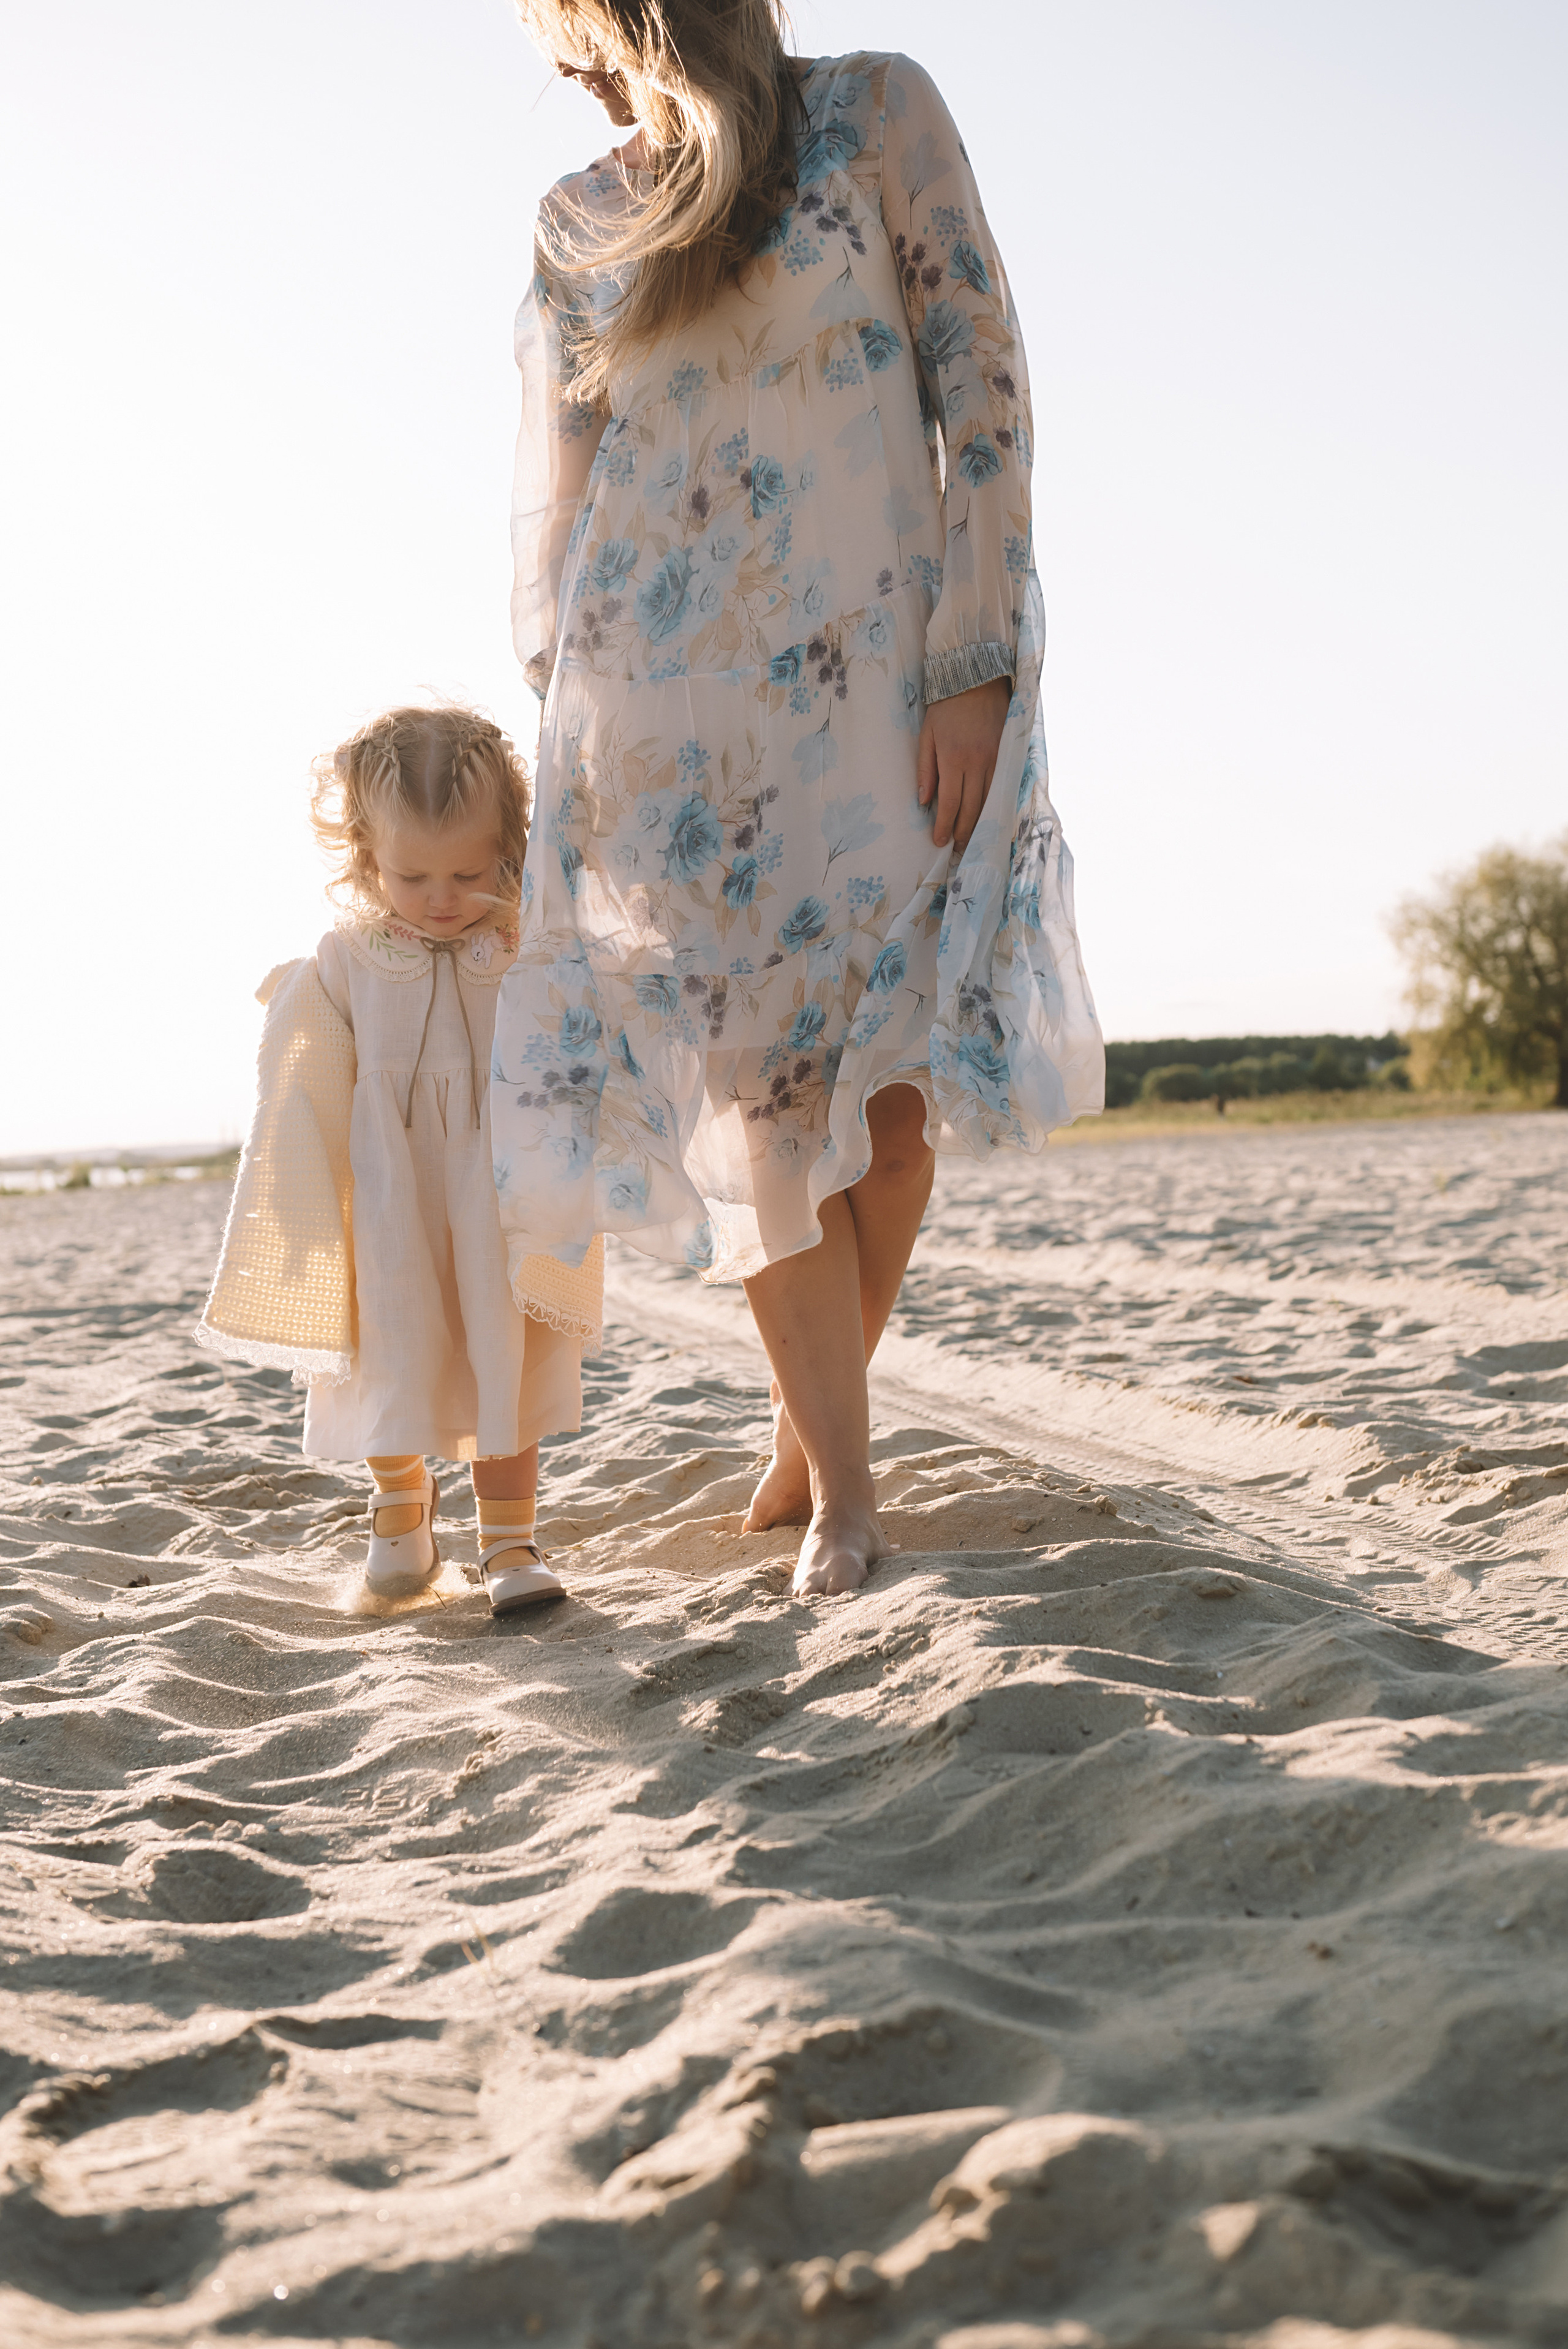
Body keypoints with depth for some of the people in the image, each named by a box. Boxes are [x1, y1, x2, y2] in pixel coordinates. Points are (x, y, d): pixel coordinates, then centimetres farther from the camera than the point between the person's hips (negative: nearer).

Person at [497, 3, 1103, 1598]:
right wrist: (567, 730, 5)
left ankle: (808, 1433, 11)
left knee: (884, 1068, -4)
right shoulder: (579, 223, 15)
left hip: (878, 670, -1)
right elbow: (553, 499, 13)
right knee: (752, 1075, -6)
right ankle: (842, 1484, 1)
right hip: (662, 692, 2)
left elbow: (980, 375, -2)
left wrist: (974, 667, -10)